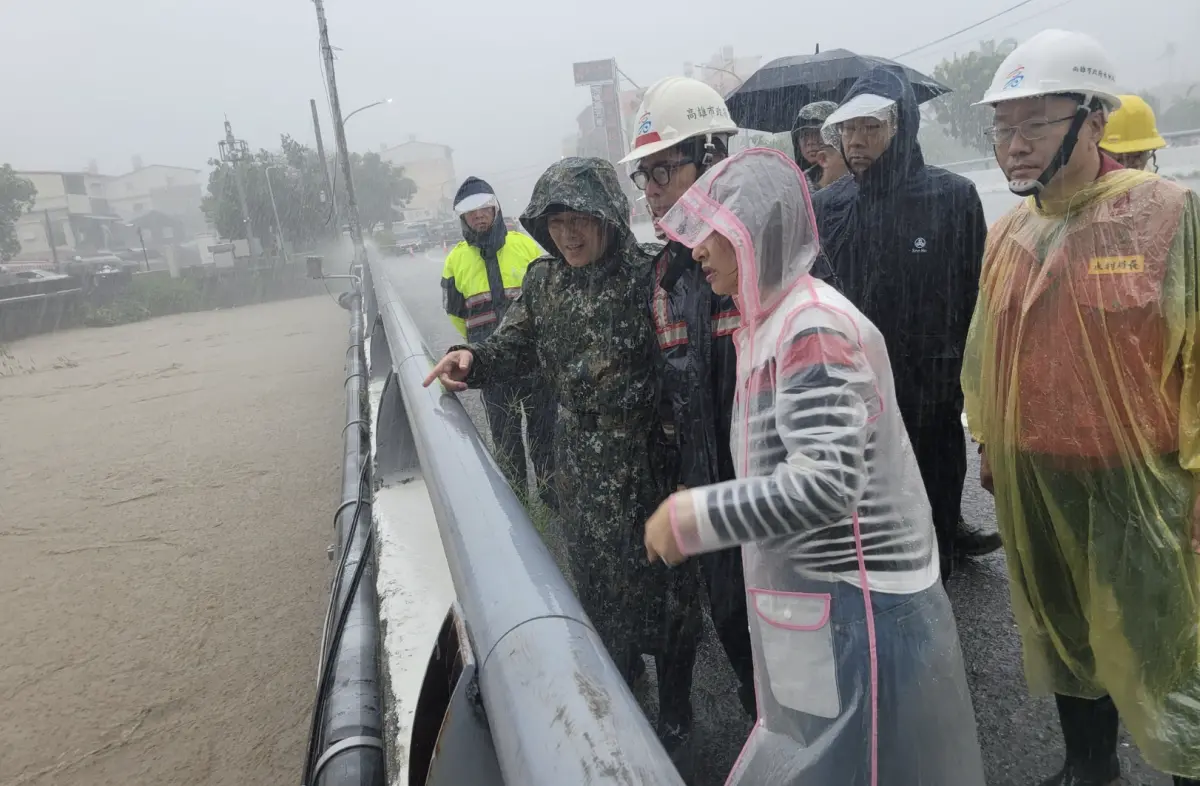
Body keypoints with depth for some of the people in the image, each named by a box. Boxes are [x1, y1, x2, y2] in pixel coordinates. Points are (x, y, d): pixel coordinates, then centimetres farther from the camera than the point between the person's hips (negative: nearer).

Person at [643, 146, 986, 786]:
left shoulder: (812, 326, -20)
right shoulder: (775, 320, 8)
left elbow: (824, 483, -29)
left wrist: (693, 517, -22)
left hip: (855, 610, -9)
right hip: (816, 598, 9)